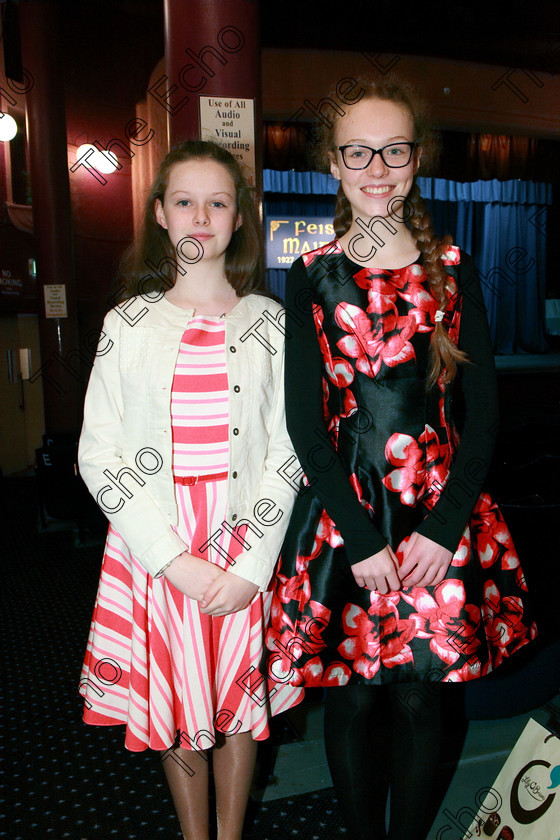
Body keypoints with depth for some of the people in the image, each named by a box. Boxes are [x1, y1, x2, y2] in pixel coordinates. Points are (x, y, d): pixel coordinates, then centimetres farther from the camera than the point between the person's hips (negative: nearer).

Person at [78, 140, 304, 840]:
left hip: (249, 552, 0)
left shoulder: (268, 321, 2)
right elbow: (98, 455, -4)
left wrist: (250, 565, -11)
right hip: (156, 550, 0)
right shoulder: (128, 323, 1)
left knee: (240, 703, 13)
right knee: (176, 705, 14)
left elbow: (286, 452, -2)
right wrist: (176, 560, -12)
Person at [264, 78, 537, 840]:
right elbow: (305, 420, -4)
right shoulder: (311, 278, 1)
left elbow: (483, 410, 2)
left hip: (440, 511, 1)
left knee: (419, 697, 11)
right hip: (341, 511, 0)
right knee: (353, 698, 10)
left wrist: (444, 528, -8)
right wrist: (362, 538, -11)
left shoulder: (453, 270, 5)